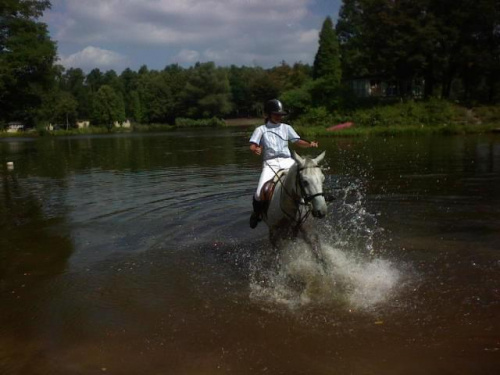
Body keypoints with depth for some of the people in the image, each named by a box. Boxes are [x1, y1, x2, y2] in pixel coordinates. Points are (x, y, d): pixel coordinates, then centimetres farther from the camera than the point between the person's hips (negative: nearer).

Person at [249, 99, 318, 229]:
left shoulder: (286, 128, 16)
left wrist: (309, 144, -12)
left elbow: (298, 141, 8)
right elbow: (252, 146, 0)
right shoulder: (261, 129, 10)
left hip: (287, 161, 2)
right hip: (270, 163, -2)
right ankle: (256, 213, 14)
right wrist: (255, 150, -25)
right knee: (259, 194, -18)